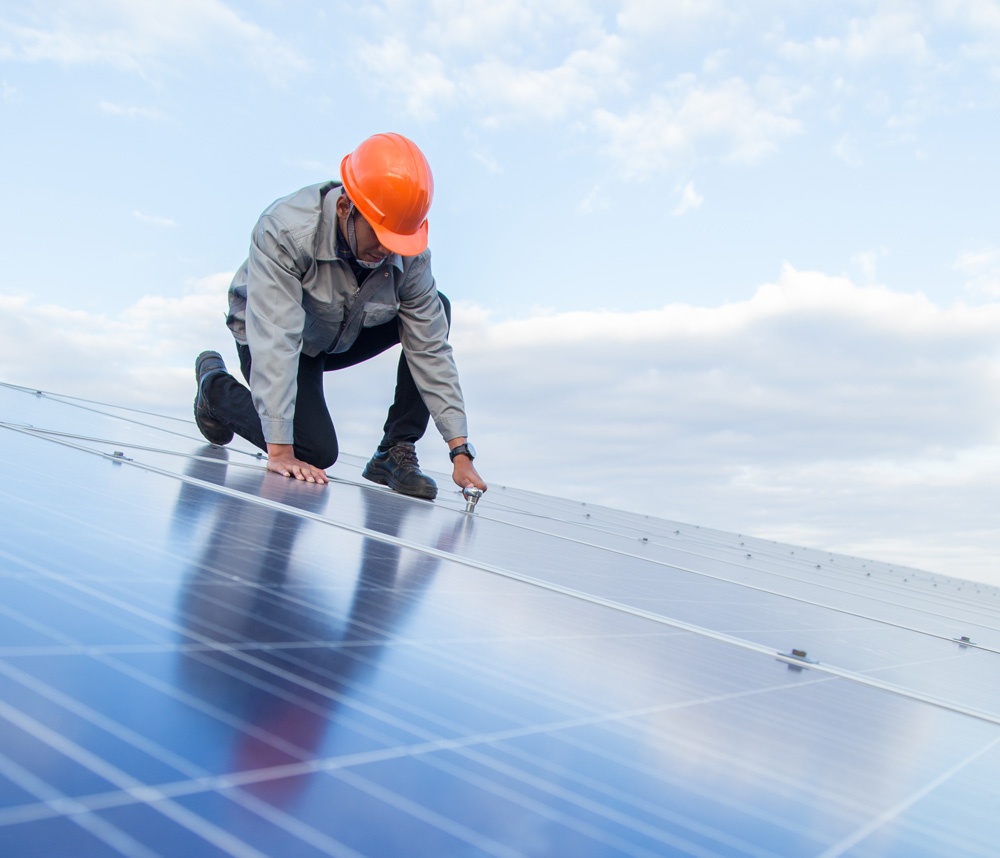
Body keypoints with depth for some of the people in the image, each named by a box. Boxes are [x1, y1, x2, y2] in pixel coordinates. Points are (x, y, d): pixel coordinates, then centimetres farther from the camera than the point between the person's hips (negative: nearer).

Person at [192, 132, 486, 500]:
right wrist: (280, 451, -44)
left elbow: (431, 349, -20)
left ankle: (395, 453, -12)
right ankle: (216, 385, 7)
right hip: (275, 338, -4)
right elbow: (274, 341, -40)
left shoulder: (409, 253, -24)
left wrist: (460, 450, -25)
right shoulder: (285, 230, -36)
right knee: (317, 452, -20)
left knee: (436, 311, -18)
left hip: (345, 337, 5)